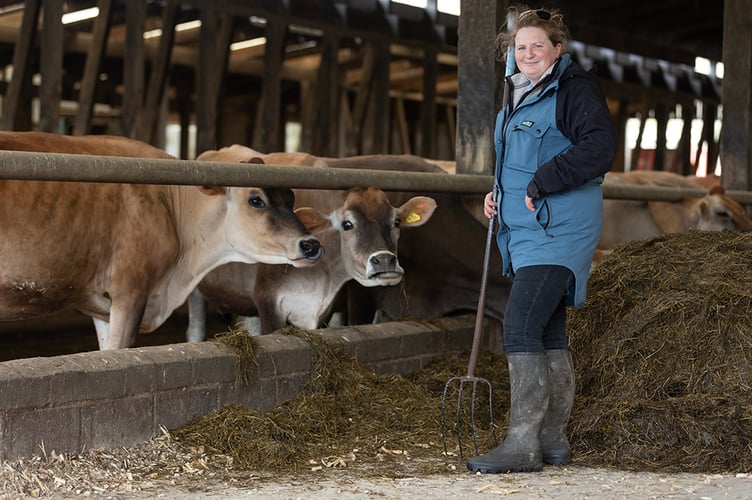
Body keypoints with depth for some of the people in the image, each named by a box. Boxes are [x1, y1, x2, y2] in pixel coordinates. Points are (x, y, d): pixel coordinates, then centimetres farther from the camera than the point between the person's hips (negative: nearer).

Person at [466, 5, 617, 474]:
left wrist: (542, 182, -21)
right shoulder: (518, 96, 19)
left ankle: (523, 443, -13)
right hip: (526, 229, 10)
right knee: (548, 332, 13)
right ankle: (553, 439, 20)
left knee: (521, 327, -16)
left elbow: (600, 146, -22)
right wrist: (499, 192, 13)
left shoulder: (575, 88, -9)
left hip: (558, 232, -10)